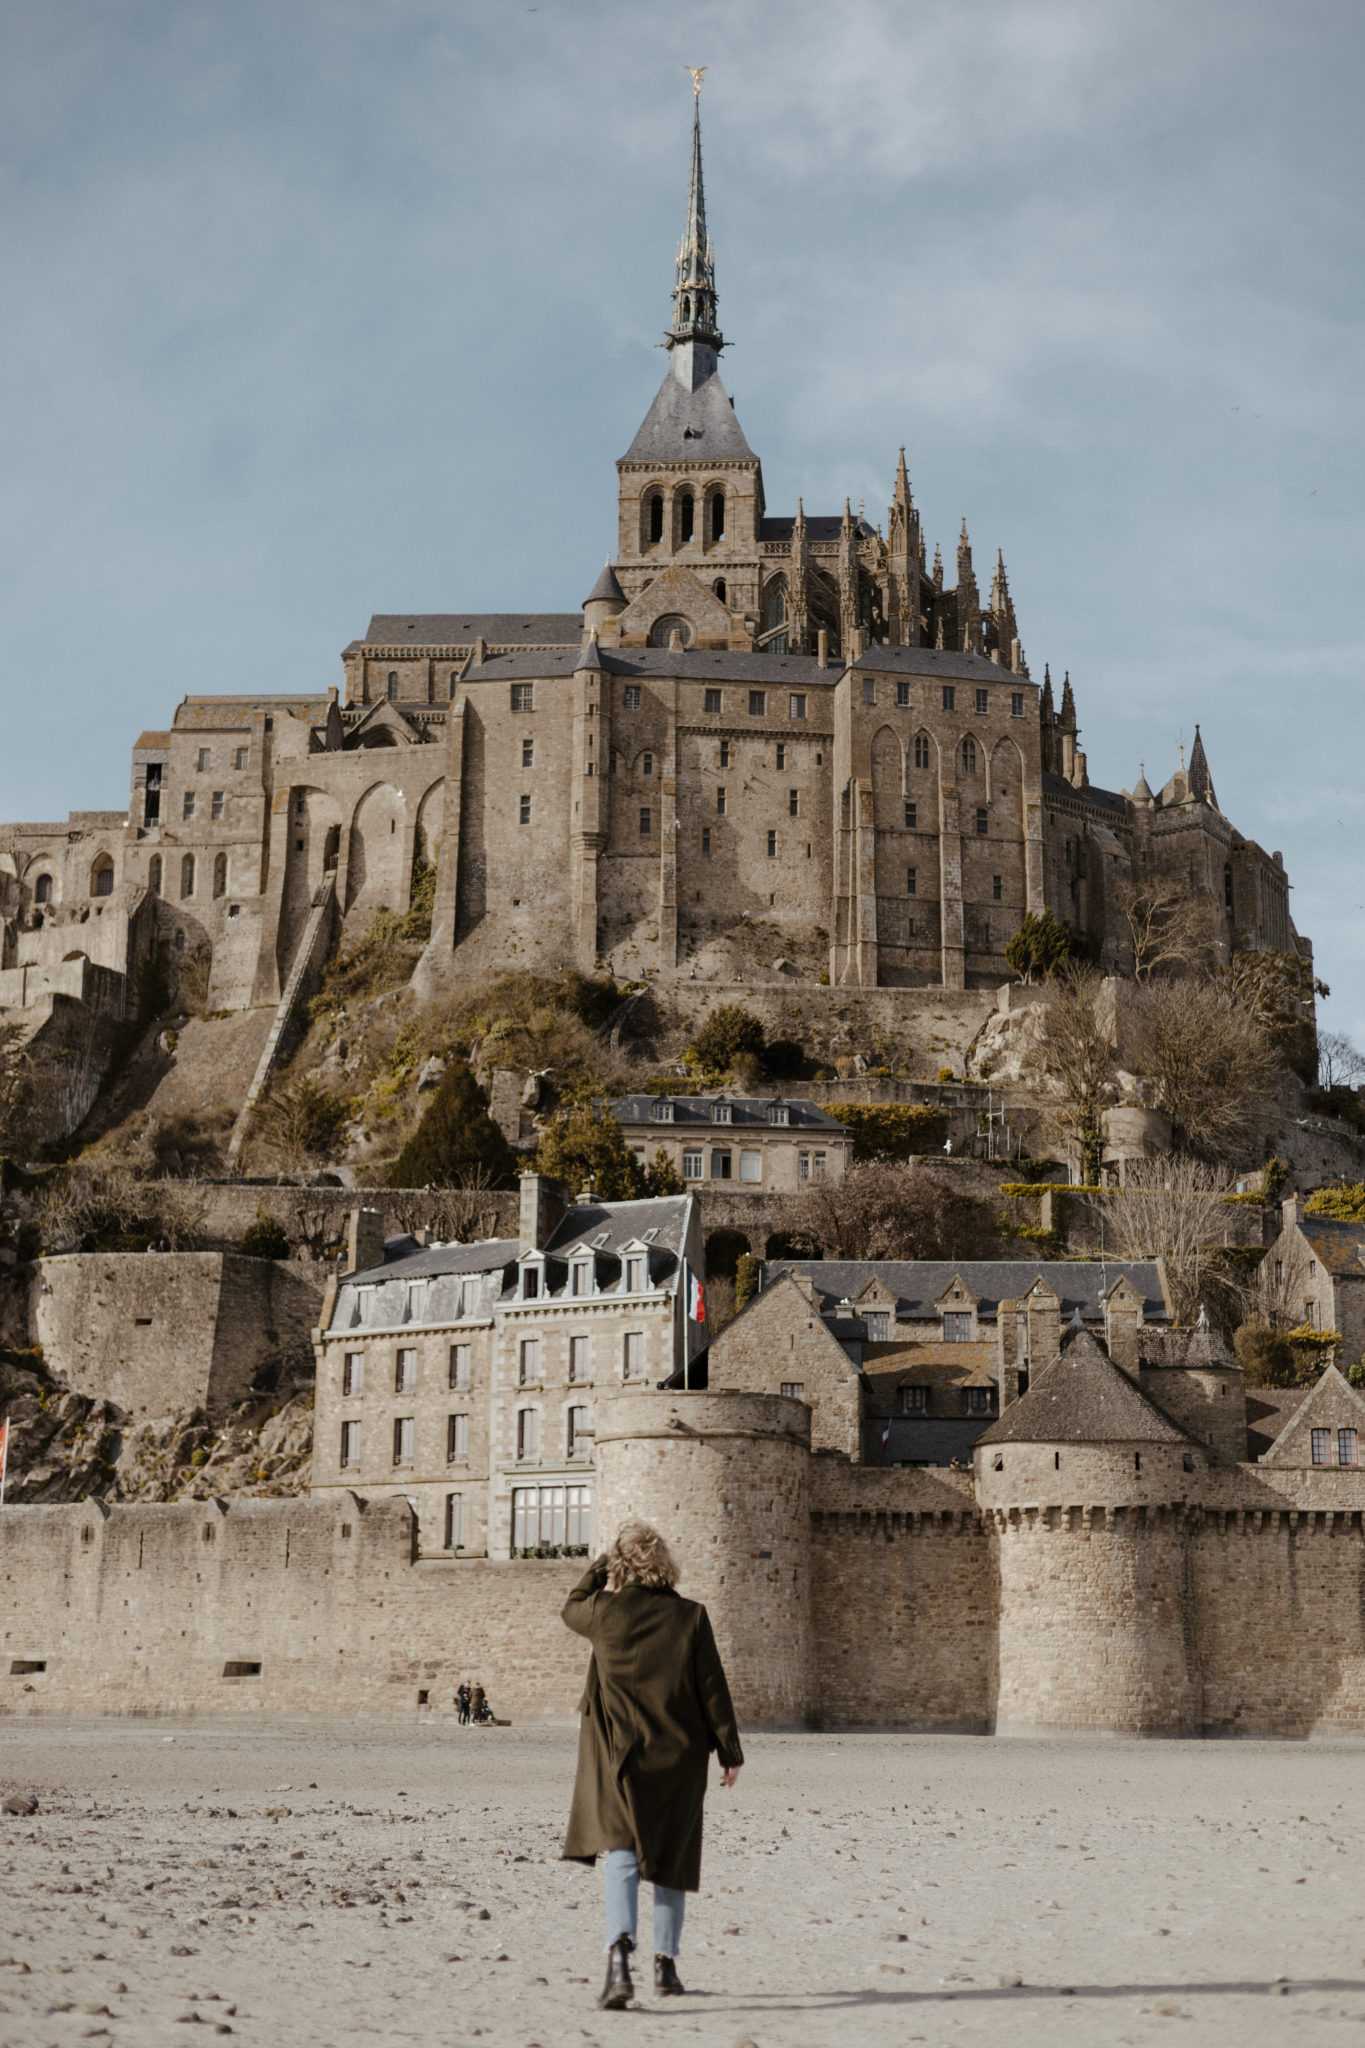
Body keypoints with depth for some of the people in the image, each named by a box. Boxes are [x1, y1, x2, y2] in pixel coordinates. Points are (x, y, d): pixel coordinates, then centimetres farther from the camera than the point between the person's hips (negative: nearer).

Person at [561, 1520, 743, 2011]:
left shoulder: (604, 1612, -6)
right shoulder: (690, 1617, -5)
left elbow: (571, 1608, 19)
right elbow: (713, 1688, -2)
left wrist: (604, 1564, 21)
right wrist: (729, 1750, 6)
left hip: (619, 1754, -1)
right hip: (679, 1756, 2)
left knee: (622, 1851, -7)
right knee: (671, 1859, 16)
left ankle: (620, 1951, -30)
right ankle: (665, 1963, 23)